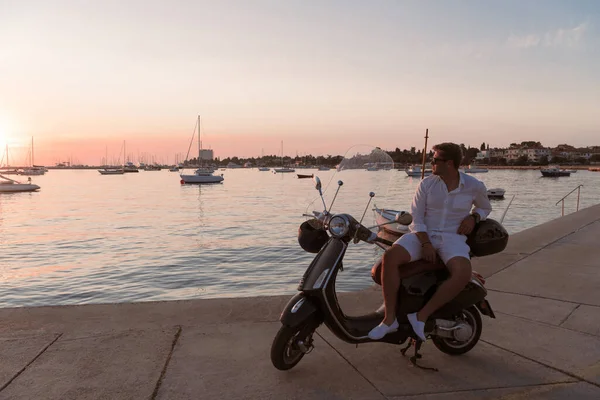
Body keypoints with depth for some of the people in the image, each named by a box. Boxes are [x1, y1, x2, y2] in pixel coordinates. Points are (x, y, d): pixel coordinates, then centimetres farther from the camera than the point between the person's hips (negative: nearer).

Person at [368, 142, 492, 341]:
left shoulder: (475, 186, 2)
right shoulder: (426, 184, 1)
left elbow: (485, 208, 21)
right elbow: (416, 218, 0)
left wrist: (473, 217, -2)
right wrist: (425, 244, -15)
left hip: (452, 237, 0)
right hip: (423, 234, 1)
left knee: (463, 273, -35)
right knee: (390, 256, -28)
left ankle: (422, 315, -21)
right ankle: (390, 318, -20)